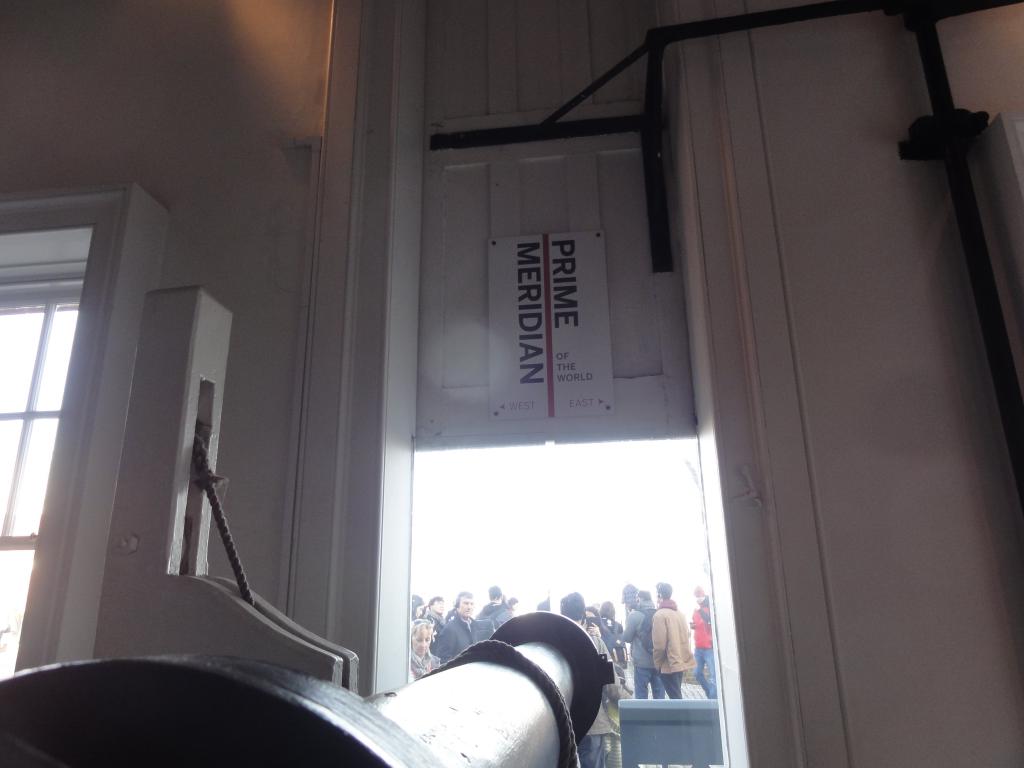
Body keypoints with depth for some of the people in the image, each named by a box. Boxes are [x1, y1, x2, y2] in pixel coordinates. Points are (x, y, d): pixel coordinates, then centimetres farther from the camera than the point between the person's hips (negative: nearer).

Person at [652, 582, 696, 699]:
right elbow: (686, 636, 12)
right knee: (677, 695, 19)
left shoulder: (660, 615, -15)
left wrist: (657, 664, -6)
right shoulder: (679, 613, 8)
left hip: (669, 664, -8)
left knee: (675, 697, -3)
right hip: (681, 661, 8)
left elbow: (660, 644, -17)